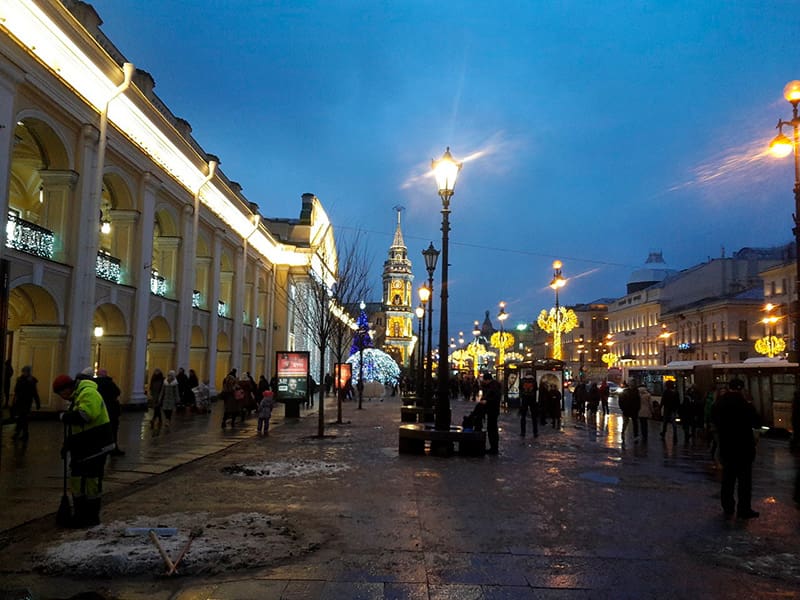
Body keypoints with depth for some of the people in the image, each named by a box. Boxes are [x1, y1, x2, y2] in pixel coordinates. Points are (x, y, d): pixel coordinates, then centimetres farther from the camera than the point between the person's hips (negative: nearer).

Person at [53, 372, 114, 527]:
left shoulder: (88, 393, -17)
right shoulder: (77, 396, 17)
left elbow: (85, 415, -35)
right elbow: (74, 426, 24)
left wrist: (64, 416, -18)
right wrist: (67, 444, 18)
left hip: (95, 447, -10)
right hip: (82, 448, 10)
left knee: (92, 481, -2)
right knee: (76, 480, 14)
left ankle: (92, 516, 8)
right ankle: (79, 514, 24)